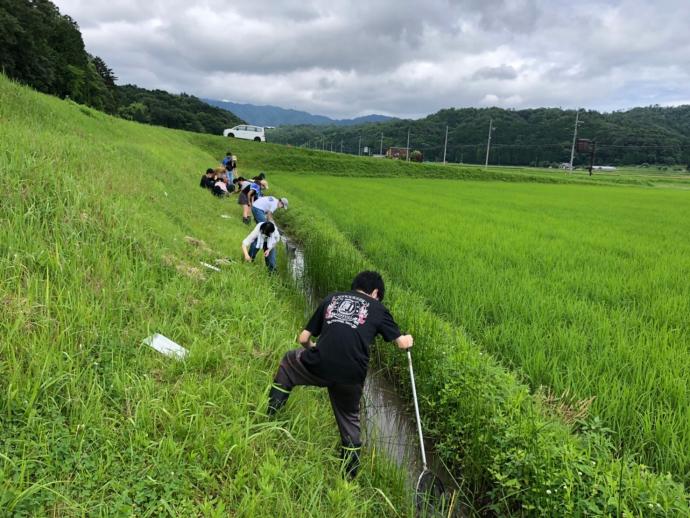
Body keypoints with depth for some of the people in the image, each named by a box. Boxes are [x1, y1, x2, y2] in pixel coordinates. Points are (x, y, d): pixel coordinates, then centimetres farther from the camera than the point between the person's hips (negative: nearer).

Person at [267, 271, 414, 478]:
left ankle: (268, 416, 33)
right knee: (349, 420, 26)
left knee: (289, 361, 34)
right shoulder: (377, 308, 15)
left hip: (318, 365, 1)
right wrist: (408, 339, 40)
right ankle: (350, 475, 35)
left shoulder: (332, 298, 20)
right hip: (351, 375, -1)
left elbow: (303, 338, 20)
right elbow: (402, 343, 16)